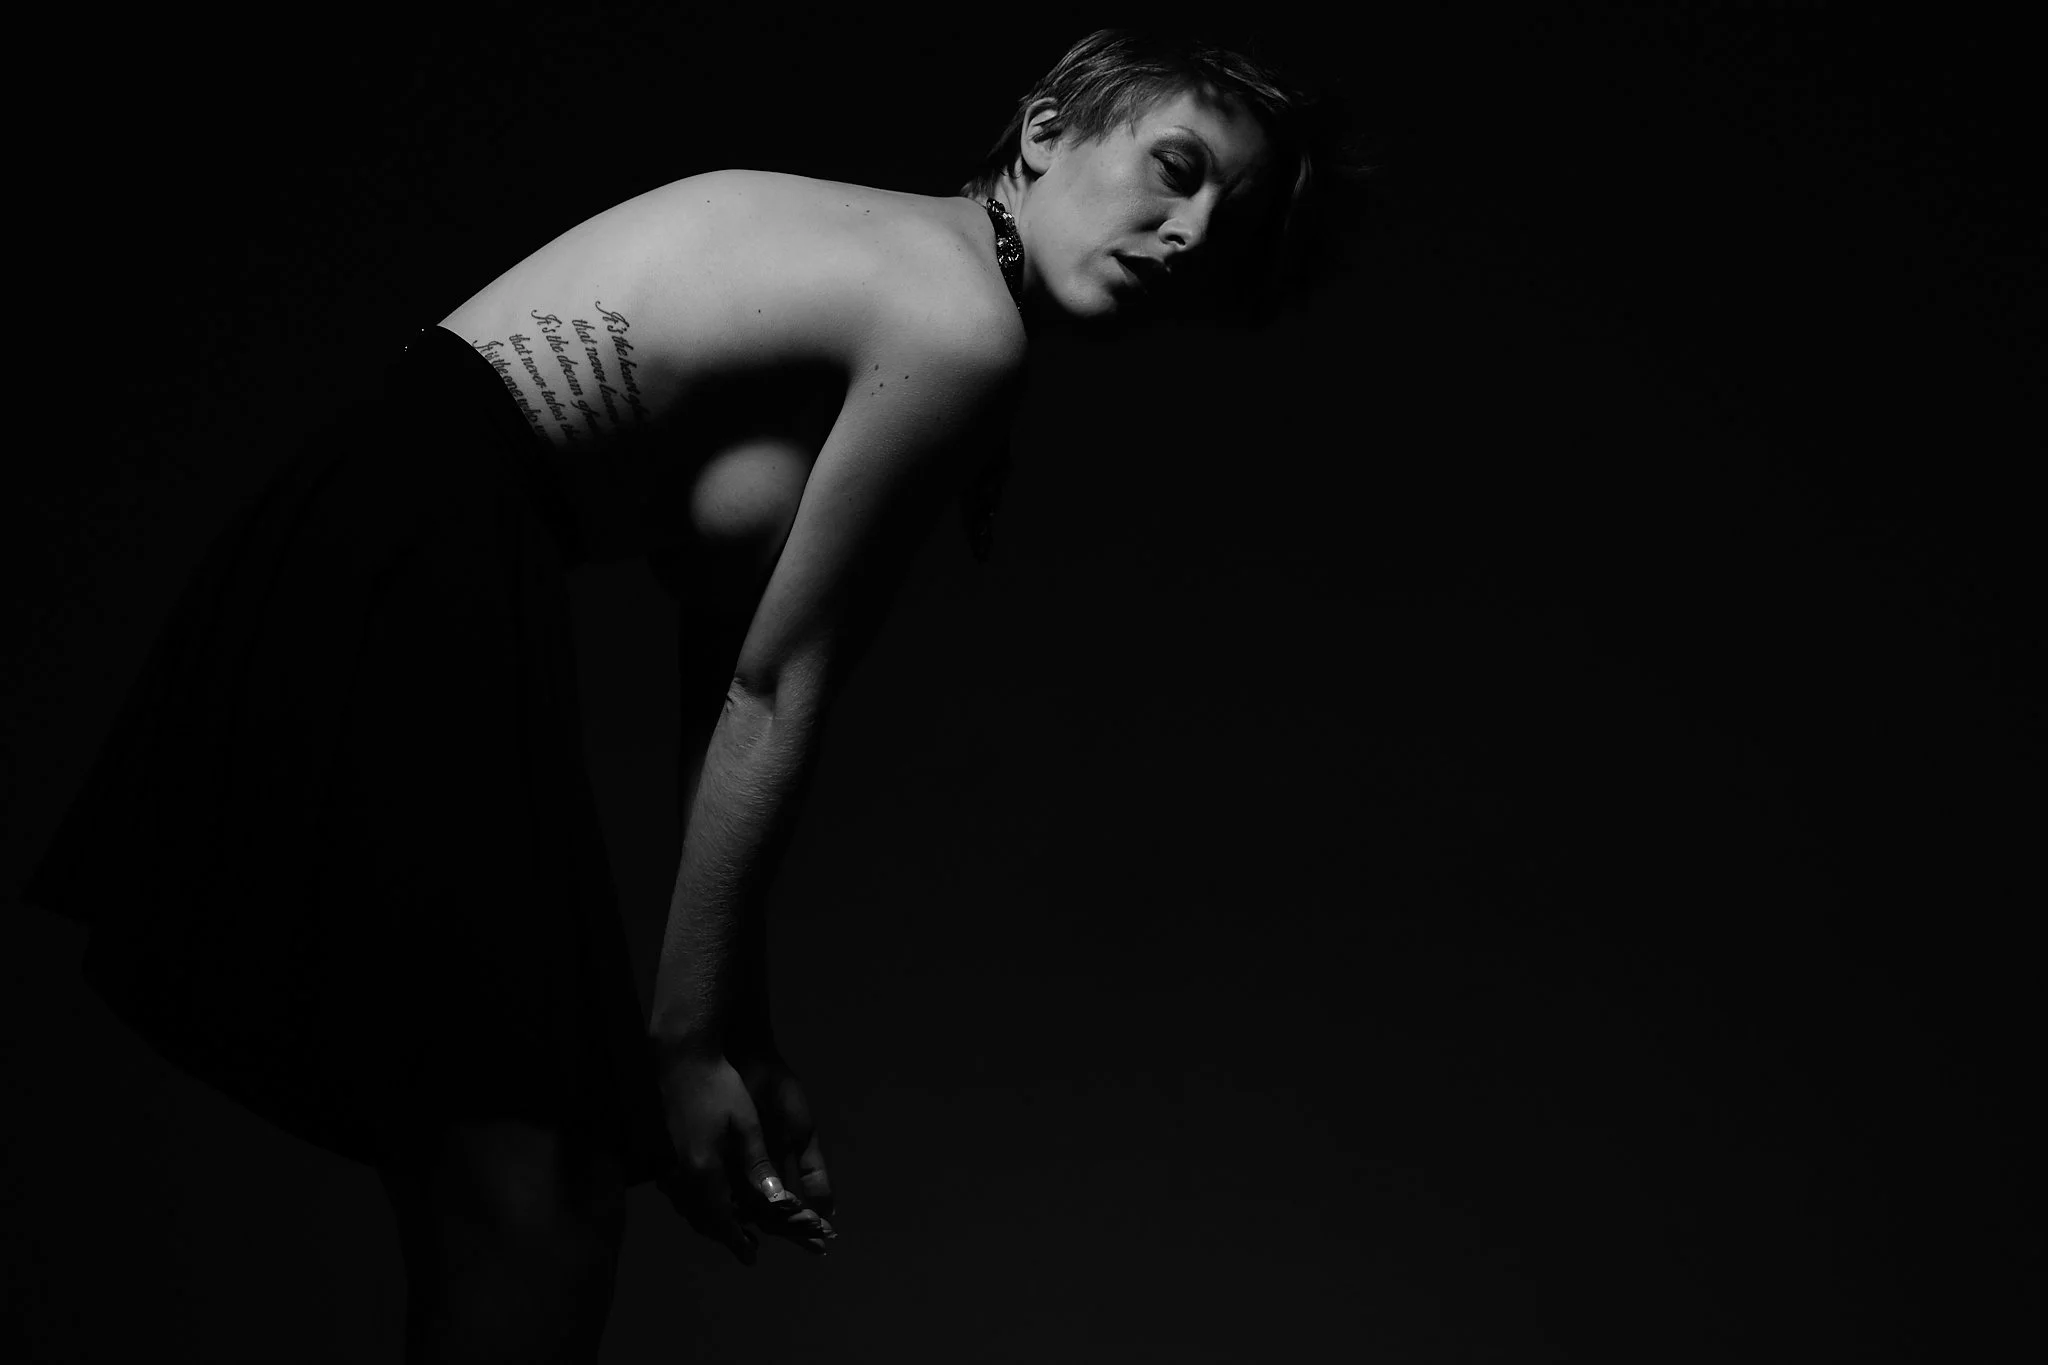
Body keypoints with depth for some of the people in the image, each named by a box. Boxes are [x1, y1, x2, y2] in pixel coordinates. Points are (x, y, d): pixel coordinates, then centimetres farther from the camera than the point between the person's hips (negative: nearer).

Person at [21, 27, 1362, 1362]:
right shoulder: (963, 327, -9)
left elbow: (730, 683, 12)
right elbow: (771, 698, -11)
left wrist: (726, 1034, 8)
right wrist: (686, 1036, -6)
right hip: (408, 610, -10)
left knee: (510, 1199, 13)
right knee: (530, 1197, -10)